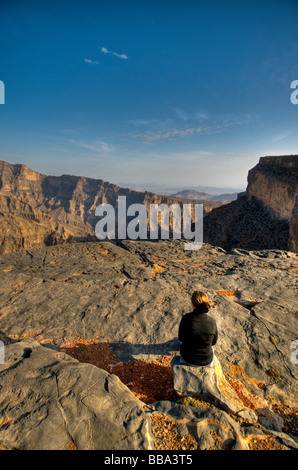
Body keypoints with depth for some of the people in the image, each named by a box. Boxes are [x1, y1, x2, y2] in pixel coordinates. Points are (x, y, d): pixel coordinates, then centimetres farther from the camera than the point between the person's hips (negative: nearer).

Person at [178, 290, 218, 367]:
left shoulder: (186, 318, -27)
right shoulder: (212, 321, -22)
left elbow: (181, 338, -9)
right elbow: (213, 342, -3)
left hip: (187, 358, -1)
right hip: (206, 359, 1)